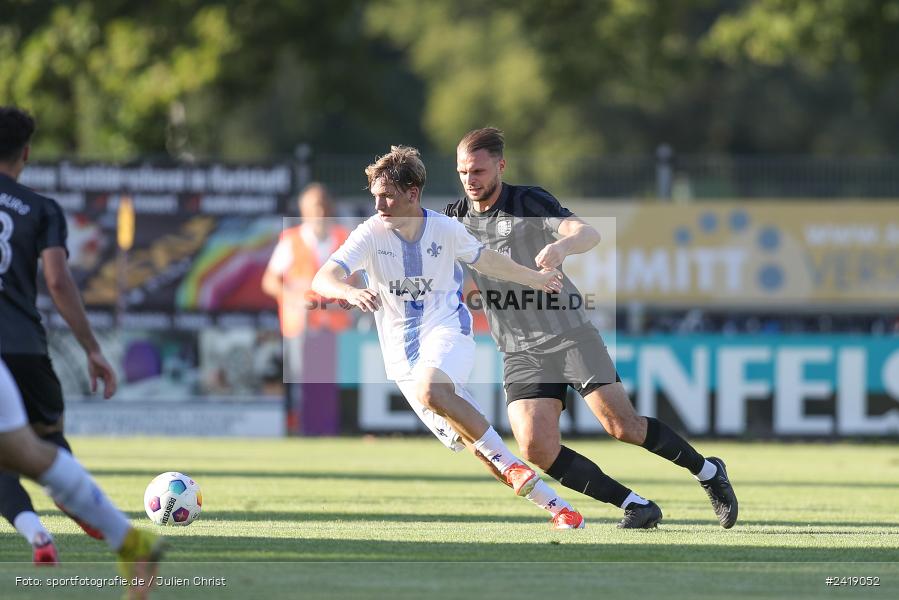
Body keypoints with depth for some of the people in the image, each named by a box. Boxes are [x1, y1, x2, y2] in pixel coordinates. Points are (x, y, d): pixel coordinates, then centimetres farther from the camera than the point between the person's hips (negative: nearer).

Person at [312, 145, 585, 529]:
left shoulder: (445, 229, -5)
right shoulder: (370, 234, -10)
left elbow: (483, 259, 16)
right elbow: (322, 280, -22)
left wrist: (533, 278, 26)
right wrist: (350, 292, -44)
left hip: (447, 328, -1)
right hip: (402, 352, 2)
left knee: (430, 392, -36)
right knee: (474, 443, -4)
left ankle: (511, 465, -25)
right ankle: (554, 505, 5)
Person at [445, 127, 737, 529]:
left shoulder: (529, 202, -8)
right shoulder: (453, 219, 5)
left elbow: (588, 234, -22)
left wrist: (563, 245, -46)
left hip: (570, 334, -4)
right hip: (520, 353, 4)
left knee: (622, 425, -11)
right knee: (536, 448, -16)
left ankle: (707, 471, 14)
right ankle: (637, 507, -5)